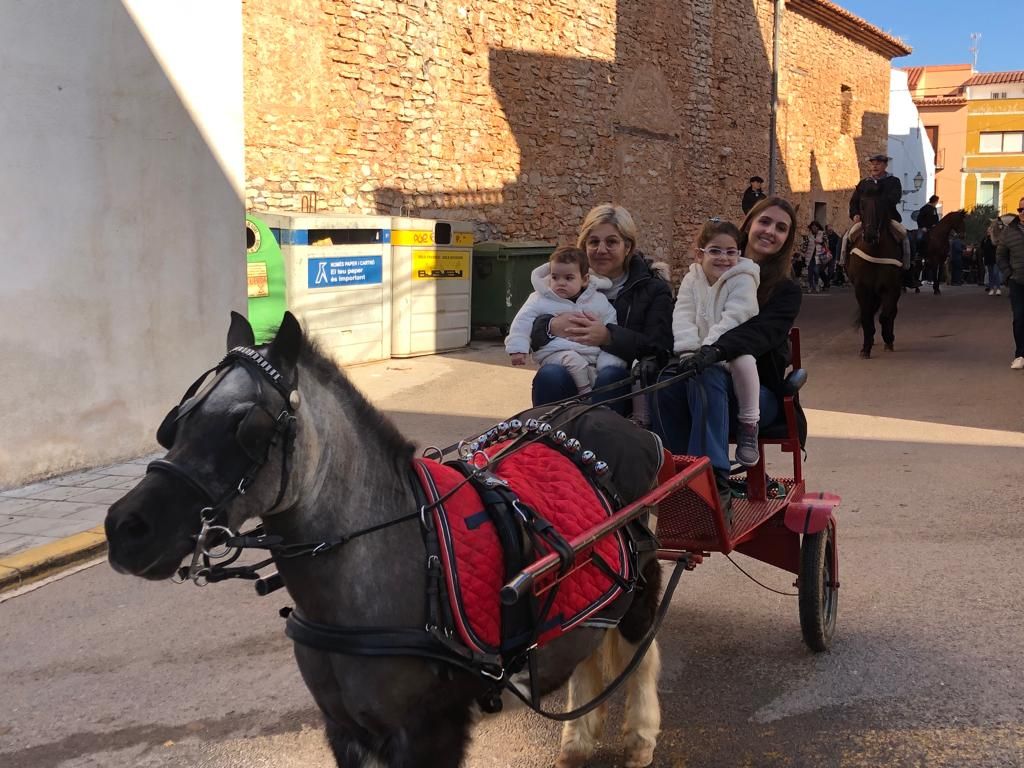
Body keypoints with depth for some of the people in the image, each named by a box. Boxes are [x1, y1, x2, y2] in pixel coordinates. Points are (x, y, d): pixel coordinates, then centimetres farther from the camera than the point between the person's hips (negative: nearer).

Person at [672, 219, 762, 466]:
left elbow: (733, 319, -20)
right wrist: (688, 350, -24)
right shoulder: (692, 280, 7)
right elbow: (683, 316, -6)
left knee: (743, 361, -38)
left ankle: (748, 424, -20)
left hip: (733, 351, -4)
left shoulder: (743, 279, -7)